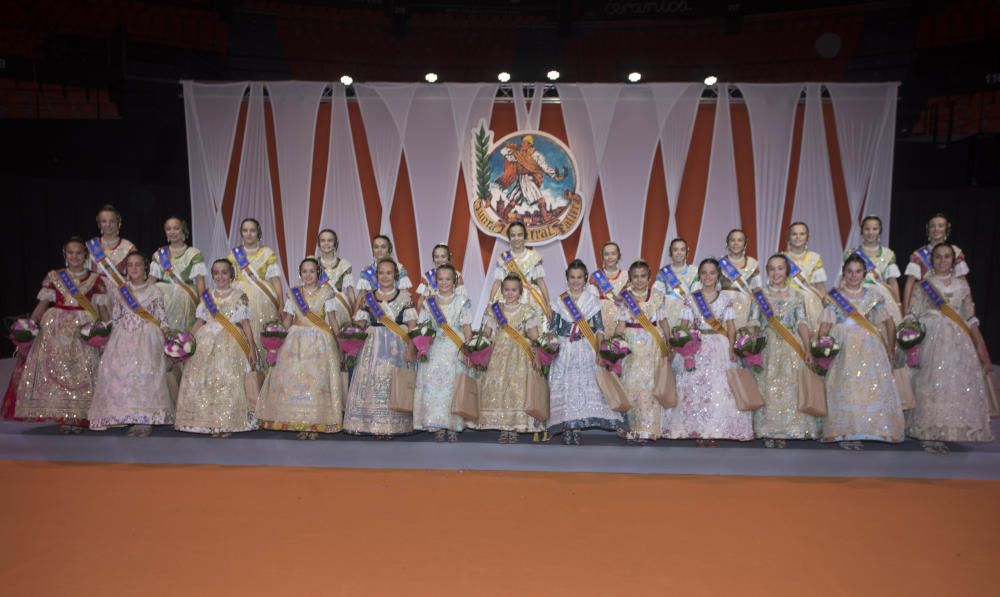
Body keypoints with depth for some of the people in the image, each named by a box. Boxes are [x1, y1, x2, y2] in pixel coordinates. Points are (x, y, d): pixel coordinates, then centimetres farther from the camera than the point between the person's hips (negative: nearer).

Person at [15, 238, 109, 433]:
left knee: (82, 372, -5)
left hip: (85, 330, -1)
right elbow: (43, 304, 9)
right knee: (57, 370, -3)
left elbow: (102, 308, 5)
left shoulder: (95, 279, 8)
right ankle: (63, 417, 2)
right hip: (56, 329, 1)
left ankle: (79, 417, 0)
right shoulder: (53, 277, 11)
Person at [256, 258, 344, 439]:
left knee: (317, 381, -6)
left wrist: (339, 341, -4)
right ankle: (300, 424, 6)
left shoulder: (326, 293, 3)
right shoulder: (293, 293, 10)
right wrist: (280, 314, -6)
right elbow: (287, 323, 10)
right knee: (294, 379, -3)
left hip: (320, 342, -2)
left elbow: (332, 320, 2)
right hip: (296, 342, 3)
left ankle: (316, 424, 2)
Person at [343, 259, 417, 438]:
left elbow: (412, 325, -1)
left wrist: (411, 349, -10)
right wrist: (361, 308, -4)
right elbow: (360, 324, 11)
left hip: (398, 347, -2)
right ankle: (375, 425, 4)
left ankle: (392, 426, 4)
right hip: (374, 347, 2)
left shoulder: (404, 297, 3)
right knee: (372, 383, -3)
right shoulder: (368, 298, 9)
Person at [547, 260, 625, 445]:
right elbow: (553, 328, 9)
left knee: (583, 386, -5)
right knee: (564, 387, -4)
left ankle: (575, 427, 1)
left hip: (584, 350, 0)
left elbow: (599, 328, 3)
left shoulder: (592, 300, 5)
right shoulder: (559, 301, 7)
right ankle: (566, 428, 3)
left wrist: (600, 351, -7)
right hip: (564, 350, 1)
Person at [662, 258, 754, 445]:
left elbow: (731, 326, 6)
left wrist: (731, 349, -6)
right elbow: (683, 326, 4)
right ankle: (698, 430, 3)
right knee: (695, 388, -4)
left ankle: (715, 430, 3)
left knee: (719, 388, -5)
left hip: (720, 348, 0)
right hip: (696, 348, 0)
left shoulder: (726, 298, 7)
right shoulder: (691, 298, 7)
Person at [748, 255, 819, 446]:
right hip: (767, 346, -1)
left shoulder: (796, 296, 11)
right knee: (767, 388, -4)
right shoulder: (759, 294, 9)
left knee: (789, 388, -3)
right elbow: (753, 322, 4)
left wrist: (807, 350, -6)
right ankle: (768, 432, 3)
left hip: (791, 348, 1)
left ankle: (785, 430, 6)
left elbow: (802, 323, 4)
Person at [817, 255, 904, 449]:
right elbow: (824, 327, 0)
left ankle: (863, 432, 6)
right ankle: (845, 434, 1)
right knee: (845, 390, -6)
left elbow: (889, 324, 13)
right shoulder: (835, 296, 7)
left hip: (869, 350, 2)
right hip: (843, 350, -2)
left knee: (870, 389, -3)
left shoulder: (872, 296, 12)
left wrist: (890, 351, 8)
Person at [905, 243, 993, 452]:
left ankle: (943, 434, 10)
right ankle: (929, 435, 1)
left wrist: (979, 346, 10)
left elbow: (970, 318, 14)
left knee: (957, 385, 1)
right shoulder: (924, 284, 5)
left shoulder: (962, 284, 13)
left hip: (958, 341, 3)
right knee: (931, 384, -6)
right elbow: (912, 314, 1)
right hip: (931, 339, -3)